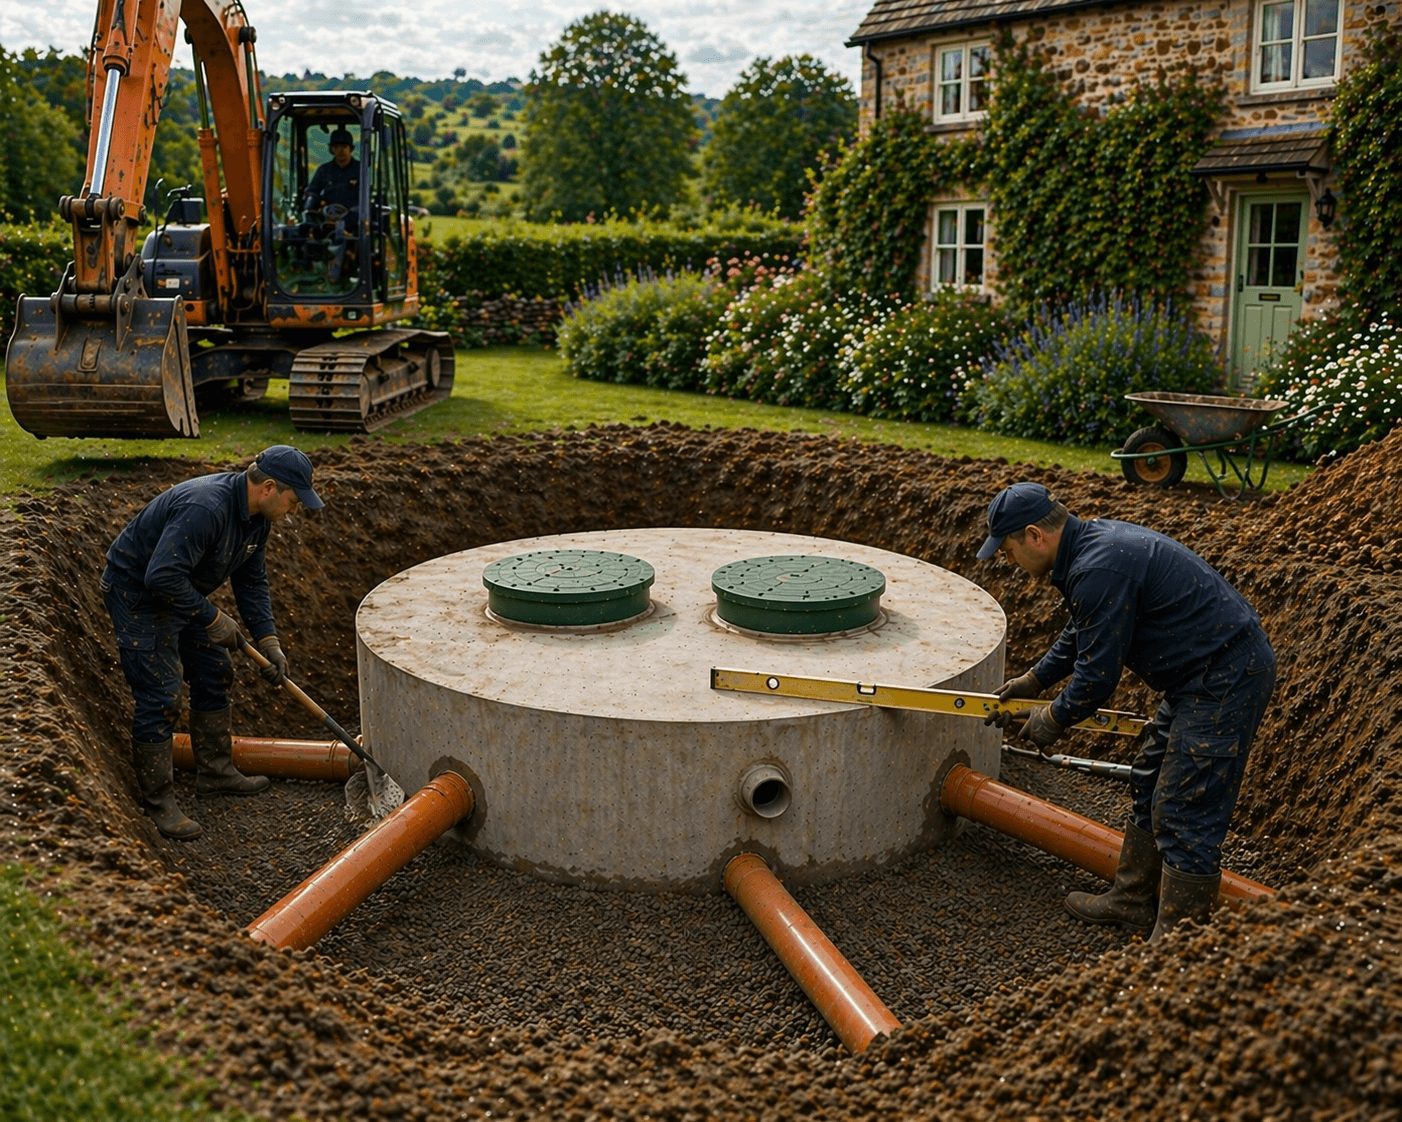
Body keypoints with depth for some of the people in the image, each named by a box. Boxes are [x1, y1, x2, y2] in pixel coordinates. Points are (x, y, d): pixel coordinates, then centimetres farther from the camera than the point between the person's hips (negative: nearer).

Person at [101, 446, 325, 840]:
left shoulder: (256, 516, -3)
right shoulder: (205, 508, -34)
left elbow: (251, 581, 6)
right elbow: (162, 576, -38)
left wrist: (268, 641, -2)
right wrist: (212, 619, -27)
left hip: (181, 592, 10)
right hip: (137, 593, -10)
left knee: (214, 675, 15)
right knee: (160, 697, -9)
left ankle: (215, 771, 30)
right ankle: (158, 802, 2)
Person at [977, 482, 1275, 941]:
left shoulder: (1098, 569, -25)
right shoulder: (1092, 538, 9)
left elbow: (1098, 673, -19)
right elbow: (1080, 633, 25)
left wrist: (1053, 720, -2)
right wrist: (1034, 679, 27)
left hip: (1225, 679, -11)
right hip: (1207, 669, 11)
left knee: (1185, 816, -5)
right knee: (1148, 784, 21)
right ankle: (1132, 901, 35)